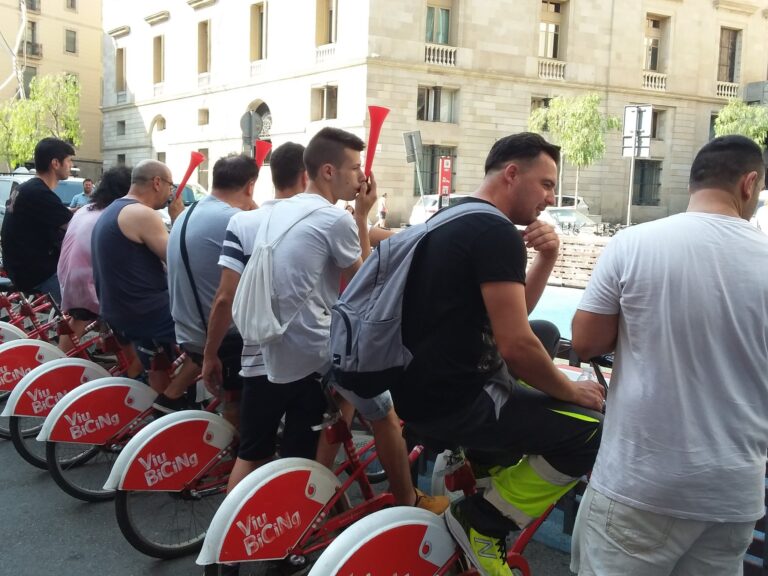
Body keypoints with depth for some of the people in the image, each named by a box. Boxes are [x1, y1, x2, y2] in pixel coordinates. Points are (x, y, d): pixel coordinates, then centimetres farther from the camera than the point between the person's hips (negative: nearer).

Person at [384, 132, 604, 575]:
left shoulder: (455, 219, 14)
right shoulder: (497, 232, -17)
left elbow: (513, 315, 18)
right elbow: (516, 346, -23)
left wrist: (547, 258, 2)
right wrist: (572, 391, -6)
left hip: (422, 383, 10)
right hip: (451, 401, -10)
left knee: (547, 334, 26)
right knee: (597, 431, -7)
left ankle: (485, 461, 26)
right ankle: (484, 519, 1)